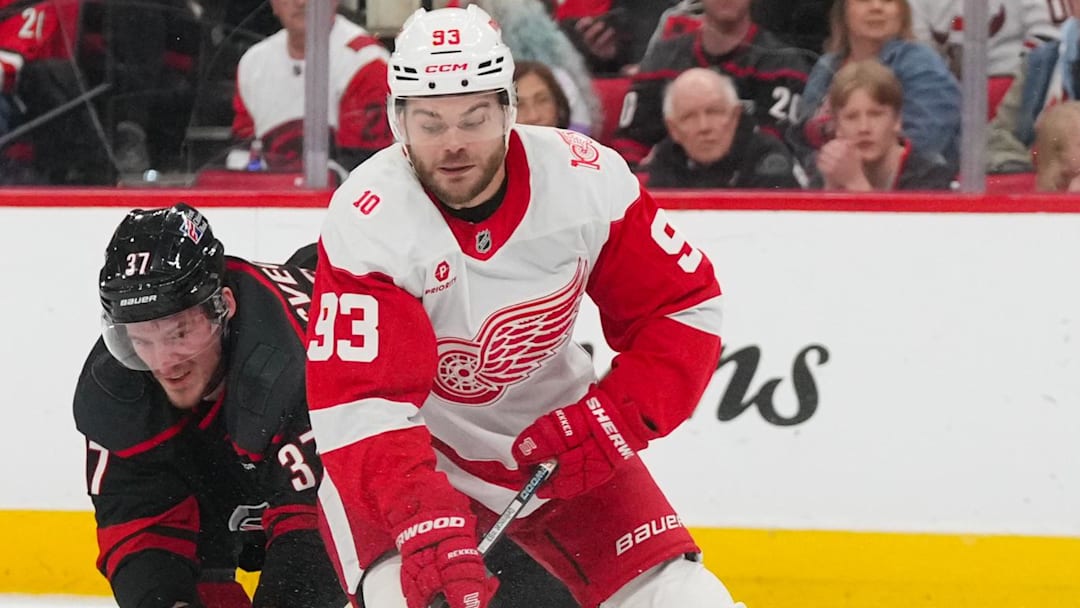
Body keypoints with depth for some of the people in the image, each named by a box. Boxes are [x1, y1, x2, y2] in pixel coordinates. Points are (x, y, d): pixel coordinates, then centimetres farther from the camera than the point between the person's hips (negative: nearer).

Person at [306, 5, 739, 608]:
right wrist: (430, 529, -45)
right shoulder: (366, 223, -27)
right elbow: (361, 405, -32)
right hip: (409, 445, -3)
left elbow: (685, 307, -6)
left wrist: (613, 420, -20)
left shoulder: (586, 179, -17)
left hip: (554, 432, 4)